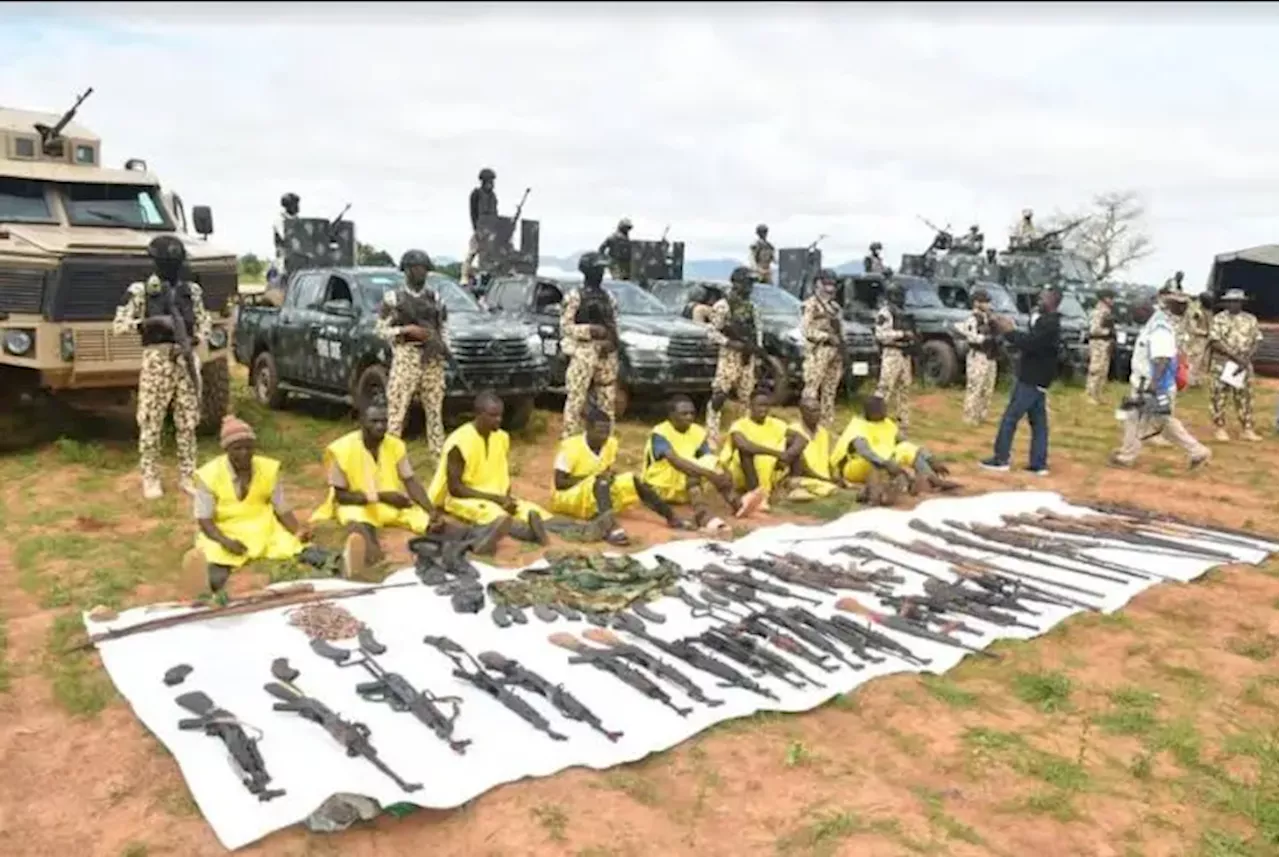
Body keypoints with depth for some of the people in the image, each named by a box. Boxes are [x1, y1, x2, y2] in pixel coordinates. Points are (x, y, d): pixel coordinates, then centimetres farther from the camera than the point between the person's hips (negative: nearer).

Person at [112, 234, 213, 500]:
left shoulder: (192, 290, 10)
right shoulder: (139, 291, -1)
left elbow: (205, 323, 14)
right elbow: (118, 326, -5)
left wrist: (193, 341, -6)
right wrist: (152, 321, -19)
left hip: (187, 360, 3)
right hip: (156, 362, -3)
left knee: (188, 423, 7)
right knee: (151, 423, 1)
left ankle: (187, 476, 17)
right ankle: (150, 479, 11)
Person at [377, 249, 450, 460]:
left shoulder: (434, 297, 13)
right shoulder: (393, 298, 1)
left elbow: (443, 327, 18)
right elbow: (379, 329, -1)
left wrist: (445, 347, 0)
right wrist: (406, 330, -13)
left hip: (433, 359, 4)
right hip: (406, 358, -4)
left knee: (435, 410, 10)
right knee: (397, 410, -7)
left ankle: (439, 454, 18)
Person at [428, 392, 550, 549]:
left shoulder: (502, 437, 3)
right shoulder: (459, 442, -16)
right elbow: (454, 488, -16)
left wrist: (506, 498, -12)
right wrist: (496, 498, -21)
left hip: (496, 498, 6)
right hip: (463, 499, -6)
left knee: (531, 511, -23)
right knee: (493, 512, -38)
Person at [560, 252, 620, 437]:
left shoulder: (609, 297, 14)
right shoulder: (575, 296, -3)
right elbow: (566, 327, -7)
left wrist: (612, 339, -2)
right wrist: (590, 330, -17)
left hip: (607, 354, 6)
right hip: (584, 353, -6)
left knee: (608, 399, 9)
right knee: (576, 398, -7)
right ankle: (570, 439, -3)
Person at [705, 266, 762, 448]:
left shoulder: (752, 307, 12)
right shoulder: (722, 306, -8)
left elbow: (757, 330, 20)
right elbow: (713, 333, -11)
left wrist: (757, 346, 3)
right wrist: (732, 343, -19)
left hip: (748, 358, 7)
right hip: (729, 357, -6)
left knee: (747, 397, 12)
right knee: (718, 396, -10)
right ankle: (712, 436, -7)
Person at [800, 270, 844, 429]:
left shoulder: (834, 306, 20)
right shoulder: (810, 304, -4)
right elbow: (805, 329, -13)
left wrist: (842, 347, 12)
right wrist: (826, 336, -17)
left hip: (835, 351, 8)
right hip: (818, 351, -8)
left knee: (830, 390, 10)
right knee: (812, 388, -11)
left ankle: (828, 421, 16)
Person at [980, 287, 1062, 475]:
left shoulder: (1049, 324, -19)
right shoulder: (1048, 322, 15)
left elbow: (1029, 344, -27)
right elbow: (1032, 342, 15)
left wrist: (1009, 332, -16)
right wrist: (1012, 331, 3)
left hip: (1032, 380, -10)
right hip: (1036, 379, 10)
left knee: (1010, 418, -5)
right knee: (1038, 421, 9)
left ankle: (1000, 459, 0)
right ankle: (1039, 464, 11)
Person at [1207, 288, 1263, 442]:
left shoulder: (1250, 319, 6)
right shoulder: (1219, 319, -3)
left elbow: (1256, 341, 4)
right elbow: (1215, 342, -12)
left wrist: (1246, 358, -12)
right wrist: (1236, 356, -19)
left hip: (1244, 365, 3)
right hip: (1221, 364, -3)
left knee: (1245, 397, 6)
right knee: (1218, 397, 0)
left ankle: (1247, 429, 12)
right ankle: (1220, 429, 9)